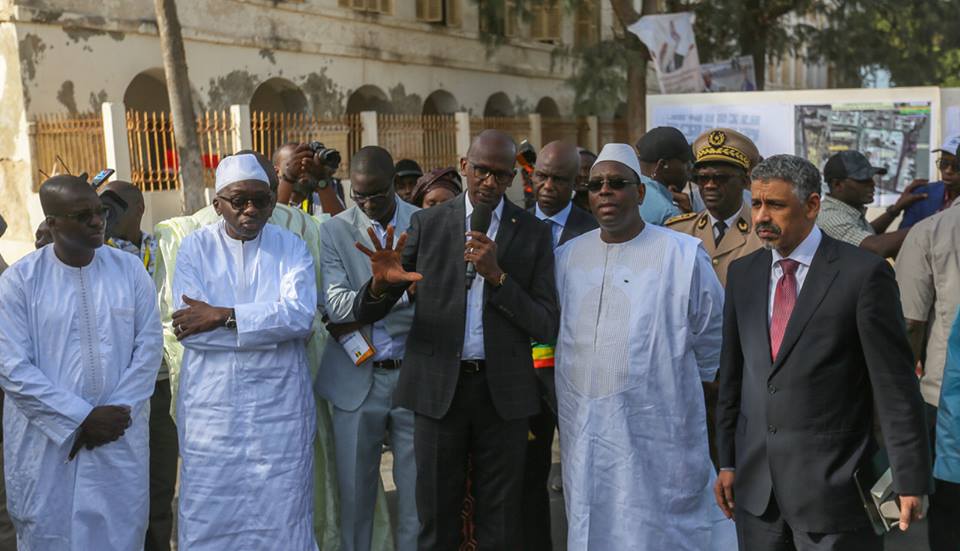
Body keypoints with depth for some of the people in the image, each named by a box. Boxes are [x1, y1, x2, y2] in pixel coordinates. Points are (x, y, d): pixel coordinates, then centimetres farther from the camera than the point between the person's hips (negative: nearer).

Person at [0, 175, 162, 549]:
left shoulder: (129, 269, 1)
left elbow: (148, 346, 0)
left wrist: (116, 413, -10)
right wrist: (83, 418, -14)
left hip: (120, 439, 2)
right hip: (46, 442, -2)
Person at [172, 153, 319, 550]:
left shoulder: (291, 247, 4)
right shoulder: (196, 247, 3)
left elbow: (301, 314, -13)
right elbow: (187, 328, -10)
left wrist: (222, 316, -16)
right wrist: (269, 325, -12)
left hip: (278, 402, 0)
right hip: (212, 401, 0)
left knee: (281, 511, 6)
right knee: (210, 516, 7)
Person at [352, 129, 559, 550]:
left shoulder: (533, 233, 2)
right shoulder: (426, 224, 2)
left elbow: (546, 327, -3)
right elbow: (366, 314, 0)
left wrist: (497, 275, -16)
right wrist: (381, 283, -23)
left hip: (503, 390, 0)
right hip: (438, 388, 0)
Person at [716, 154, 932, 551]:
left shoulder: (863, 273, -8)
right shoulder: (742, 273, 8)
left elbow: (895, 384, -8)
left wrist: (910, 481, -8)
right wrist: (727, 462, 11)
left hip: (833, 487, -4)